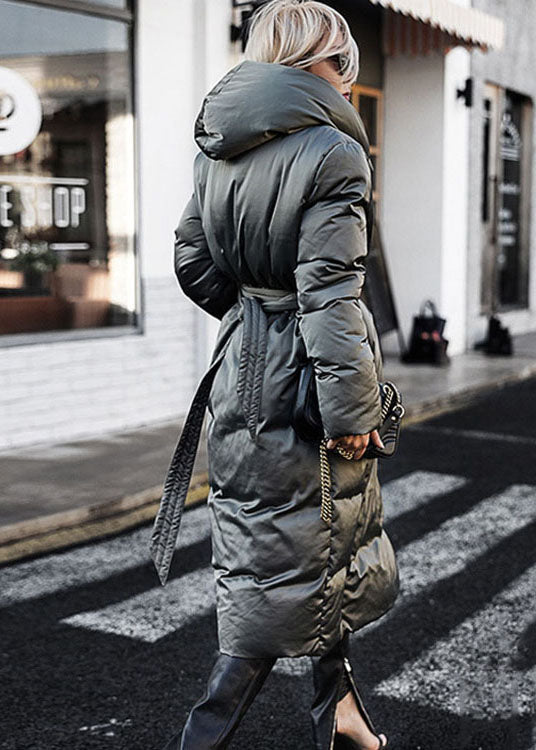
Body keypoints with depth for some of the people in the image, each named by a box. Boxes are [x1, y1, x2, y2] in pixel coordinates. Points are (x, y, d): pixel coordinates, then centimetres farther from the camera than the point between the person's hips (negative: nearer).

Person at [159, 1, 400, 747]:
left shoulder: (217, 146, 6)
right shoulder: (331, 151, -17)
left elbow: (193, 260, 10)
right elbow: (330, 292, -21)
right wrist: (352, 411, -17)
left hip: (242, 373, 8)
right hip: (303, 379, -8)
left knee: (325, 545, 22)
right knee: (291, 572, 6)